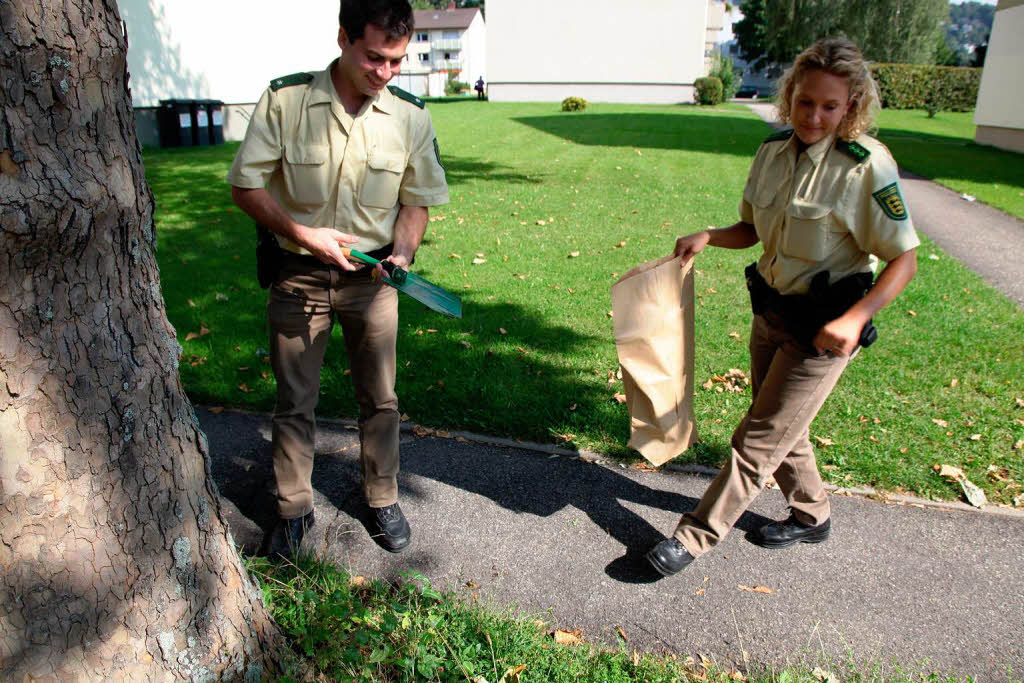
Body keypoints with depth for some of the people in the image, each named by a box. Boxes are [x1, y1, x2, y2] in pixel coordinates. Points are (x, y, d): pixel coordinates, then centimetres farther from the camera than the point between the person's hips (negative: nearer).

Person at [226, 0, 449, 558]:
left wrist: (403, 251, -14)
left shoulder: (409, 116, -5)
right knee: (294, 401, 9)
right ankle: (293, 510, 29)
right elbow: (246, 186, -5)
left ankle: (383, 500, 32)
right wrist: (303, 234, -18)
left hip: (371, 276, 2)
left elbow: (417, 199, 4)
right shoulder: (284, 99, -11)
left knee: (379, 397, 11)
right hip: (298, 275, -1)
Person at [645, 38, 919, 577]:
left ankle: (696, 536, 14)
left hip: (821, 328, -7)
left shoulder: (866, 166, -19)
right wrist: (707, 237, -8)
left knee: (758, 440, 0)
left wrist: (856, 318, -27)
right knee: (781, 429, 21)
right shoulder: (773, 151, 0)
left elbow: (904, 259, -14)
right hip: (771, 313, 7)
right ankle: (811, 517, 44)